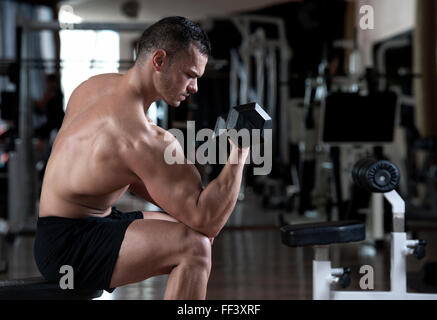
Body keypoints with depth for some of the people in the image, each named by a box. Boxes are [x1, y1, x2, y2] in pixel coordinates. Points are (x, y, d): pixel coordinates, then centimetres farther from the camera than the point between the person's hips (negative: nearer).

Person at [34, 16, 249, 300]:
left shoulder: (98, 85, 5)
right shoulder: (145, 138, -25)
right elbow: (207, 220, -26)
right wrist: (239, 153, -17)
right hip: (68, 247, -11)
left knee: (193, 235, 19)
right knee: (194, 247, -26)